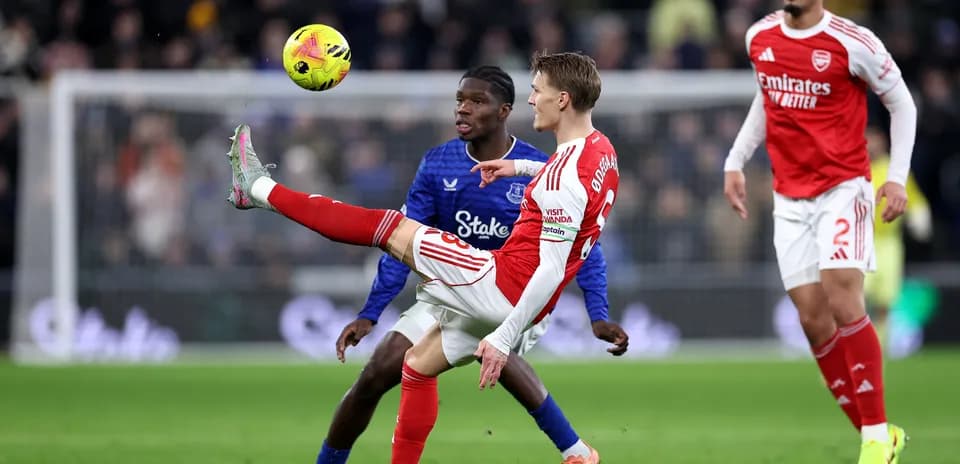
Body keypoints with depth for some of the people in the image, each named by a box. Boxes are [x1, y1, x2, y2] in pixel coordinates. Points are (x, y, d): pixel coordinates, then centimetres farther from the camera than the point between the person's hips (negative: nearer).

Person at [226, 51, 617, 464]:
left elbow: (551, 271, -27)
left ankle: (261, 189, 10)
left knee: (391, 230, 1)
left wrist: (503, 338, -27)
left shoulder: (564, 179, -23)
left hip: (501, 283, -9)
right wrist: (520, 167, 25)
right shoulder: (600, 149, 5)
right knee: (418, 365, 22)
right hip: (518, 301, 9)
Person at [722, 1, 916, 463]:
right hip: (789, 197, 5)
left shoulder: (852, 43, -11)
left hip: (843, 187, -5)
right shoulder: (760, 38, 6)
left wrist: (897, 177, -8)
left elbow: (901, 103, 0)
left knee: (843, 303, -20)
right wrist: (735, 161, 20)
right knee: (813, 320, -2)